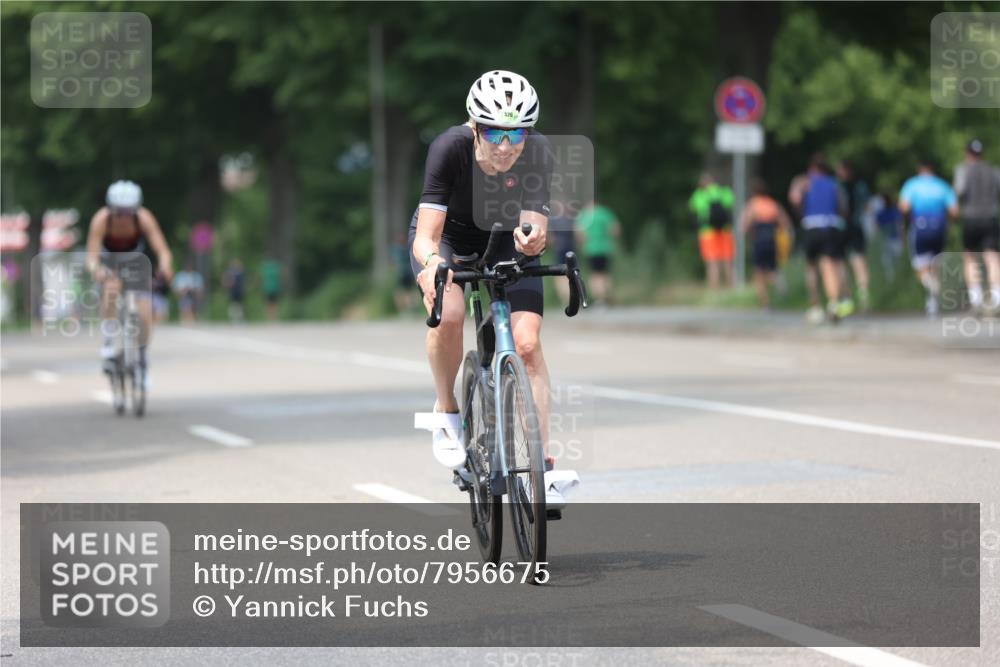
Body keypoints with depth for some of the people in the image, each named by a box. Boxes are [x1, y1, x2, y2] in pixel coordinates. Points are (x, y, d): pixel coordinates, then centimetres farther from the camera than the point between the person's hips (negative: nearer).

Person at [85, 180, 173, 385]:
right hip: (109, 266, -1)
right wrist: (96, 270, -58)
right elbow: (92, 257, -35)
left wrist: (165, 266, -57)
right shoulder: (101, 220, -31)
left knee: (145, 315, -14)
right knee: (111, 288, -36)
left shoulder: (144, 218, -29)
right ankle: (108, 344, -27)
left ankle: (142, 358, 13)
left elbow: (163, 250, -34)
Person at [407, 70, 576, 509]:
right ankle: (447, 413, -6)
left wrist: (531, 237, -57)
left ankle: (542, 466, -11)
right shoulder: (450, 148, -34)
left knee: (527, 341, -17)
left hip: (505, 240, 2)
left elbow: (534, 227, -33)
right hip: (447, 236, -1)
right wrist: (432, 265, -59)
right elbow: (427, 235, -37)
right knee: (448, 313, -32)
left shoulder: (537, 152, -29)